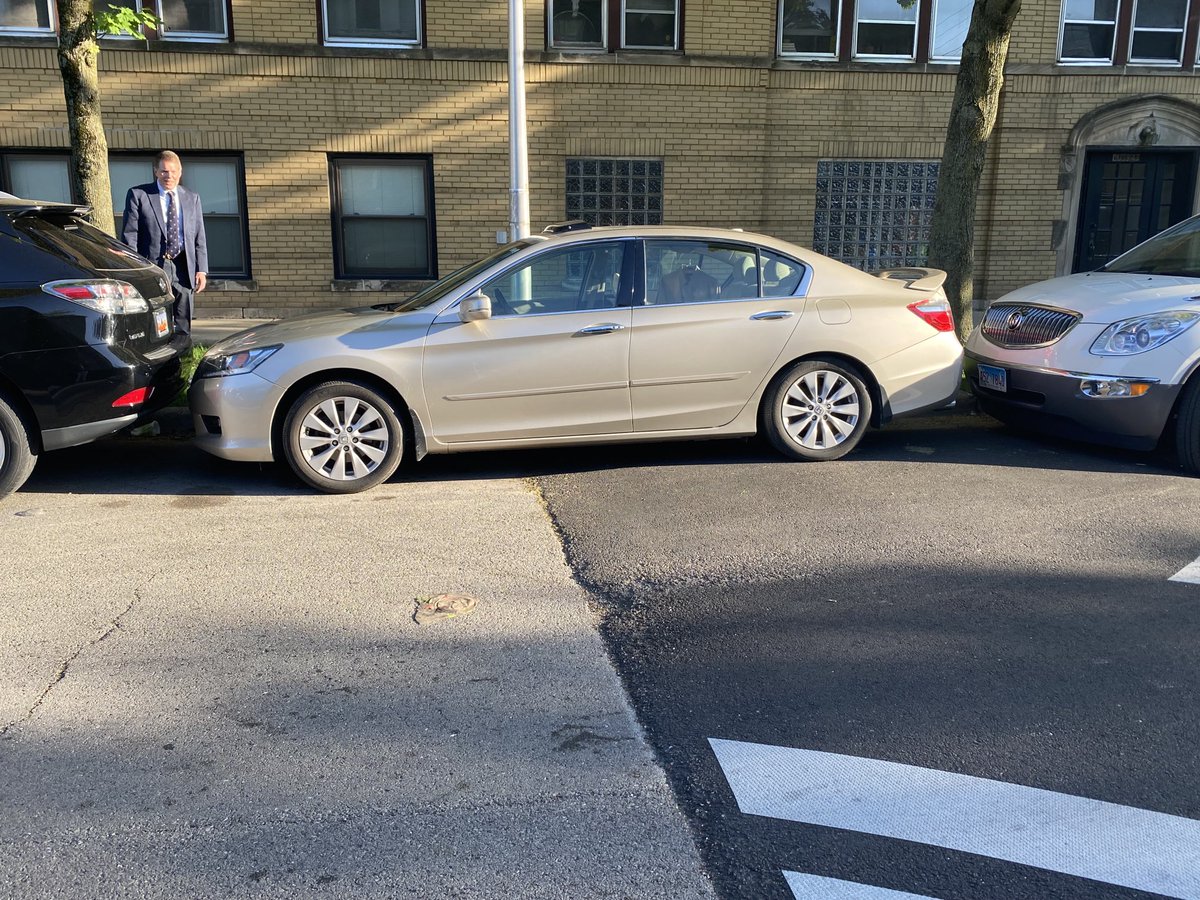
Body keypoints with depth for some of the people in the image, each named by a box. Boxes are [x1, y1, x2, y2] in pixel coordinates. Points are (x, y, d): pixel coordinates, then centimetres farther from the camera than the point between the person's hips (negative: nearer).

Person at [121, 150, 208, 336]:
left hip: (184, 268, 3)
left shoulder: (192, 198, 16)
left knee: (183, 327, 4)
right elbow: (129, 235, 2)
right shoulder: (138, 194, 5)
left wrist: (201, 270, 3)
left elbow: (199, 237, 13)